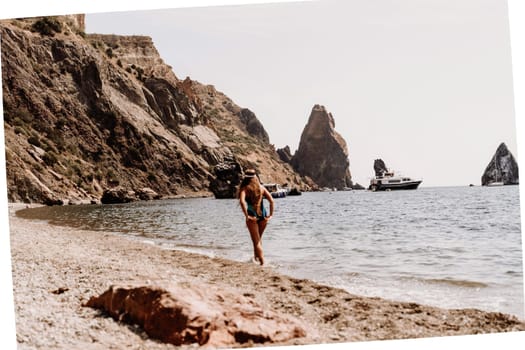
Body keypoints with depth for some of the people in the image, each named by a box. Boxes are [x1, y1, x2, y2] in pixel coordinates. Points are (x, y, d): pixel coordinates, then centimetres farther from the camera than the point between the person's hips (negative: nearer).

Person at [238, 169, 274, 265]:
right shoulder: (261, 187, 7)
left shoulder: (245, 188, -3)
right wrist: (271, 215, 1)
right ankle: (257, 256, 37)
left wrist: (247, 216, -19)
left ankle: (262, 262, -4)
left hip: (252, 217, -4)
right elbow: (271, 201, -2)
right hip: (263, 215, 4)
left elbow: (242, 201, -21)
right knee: (259, 238, 26)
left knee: (256, 241, 3)